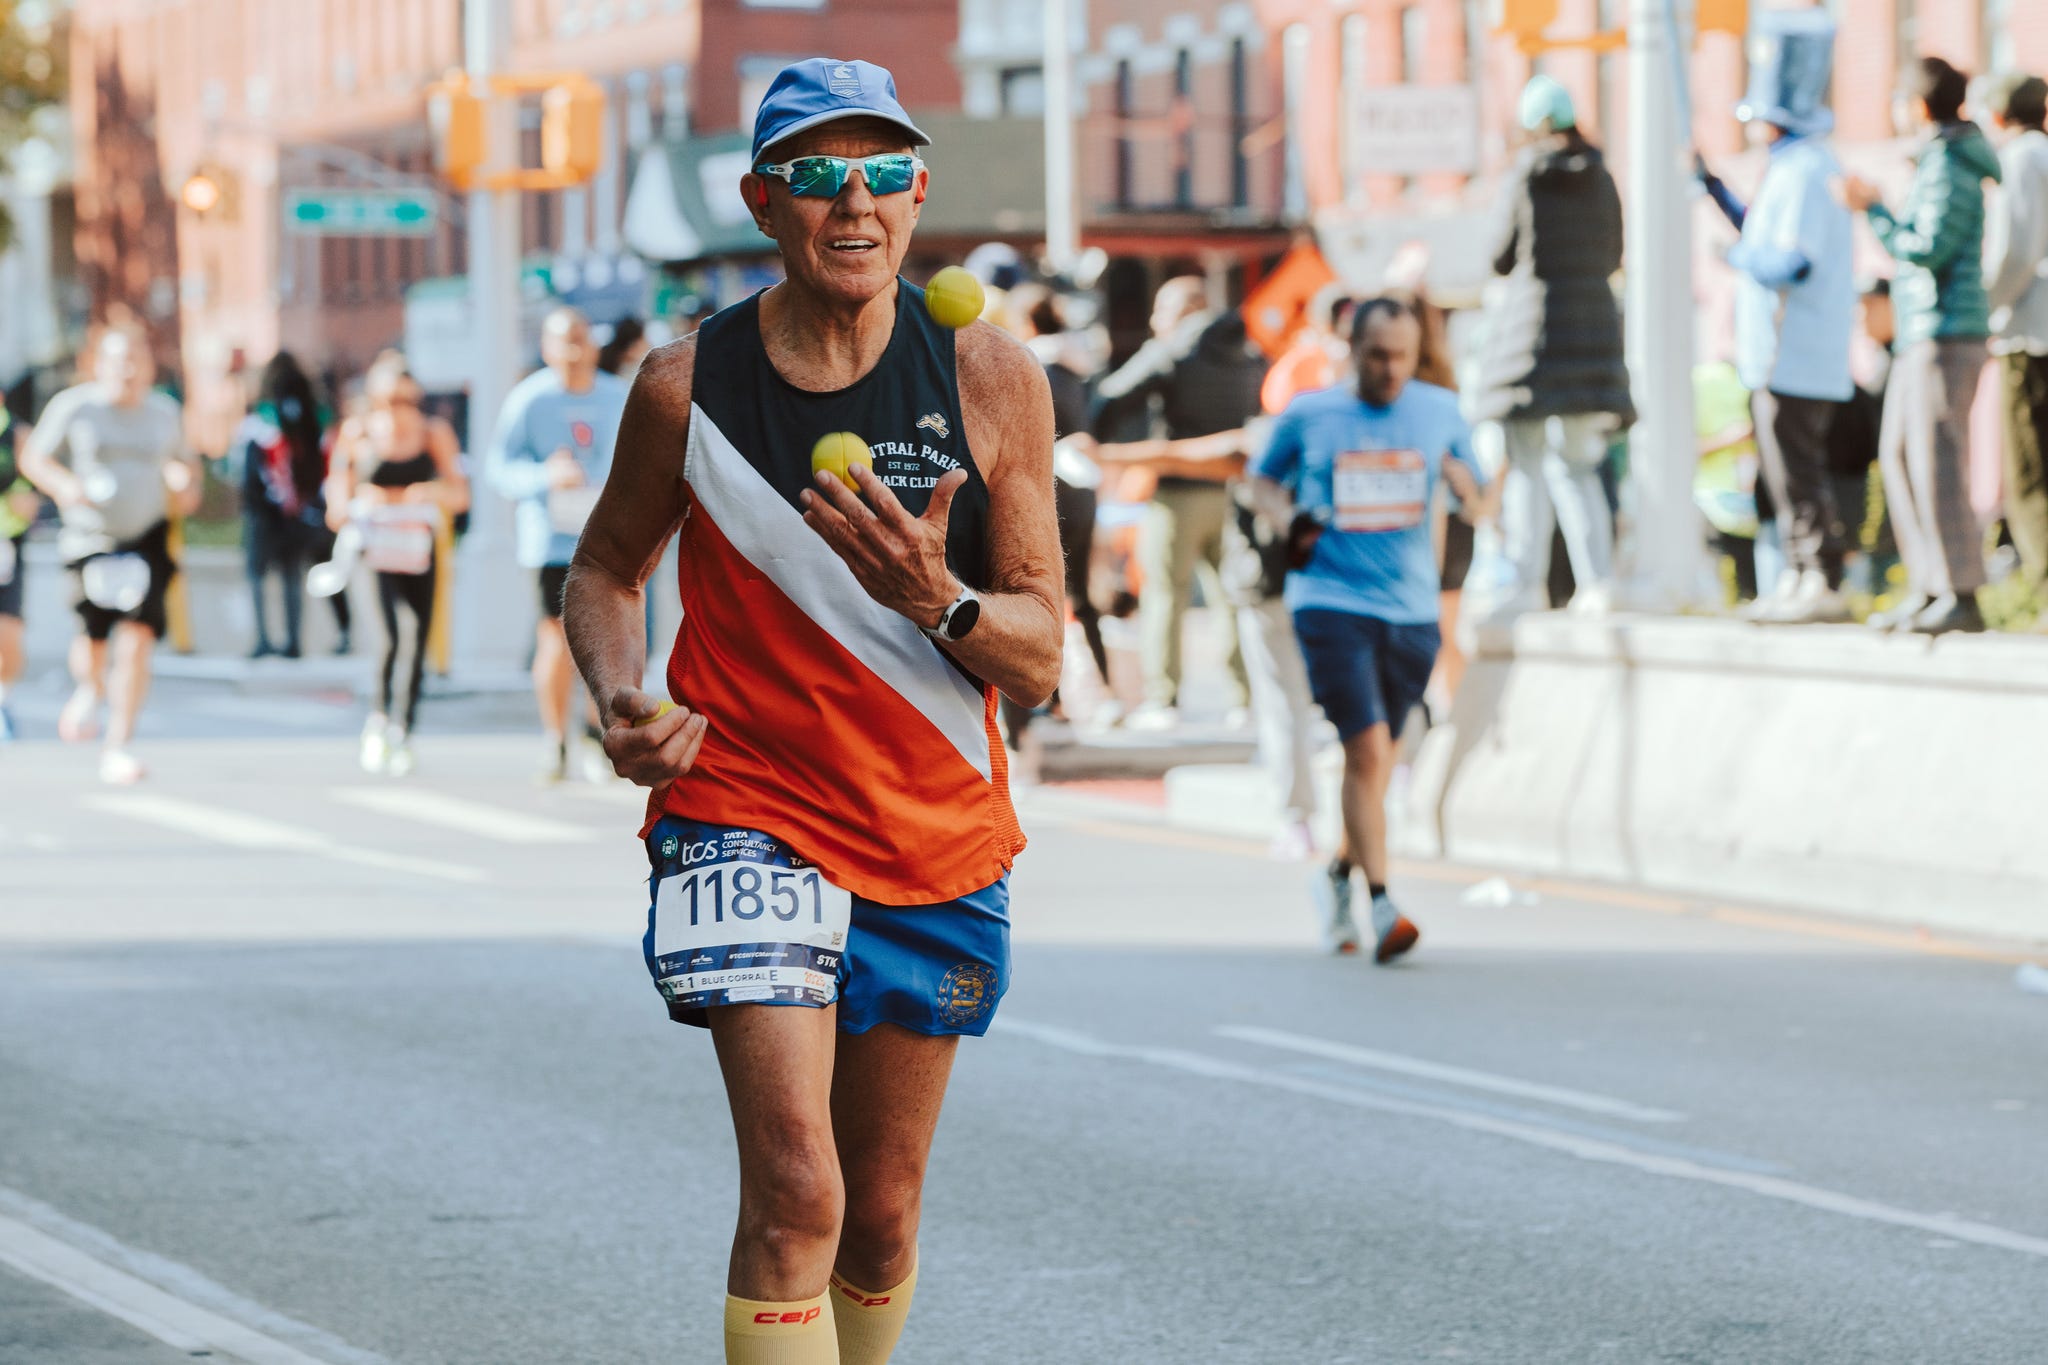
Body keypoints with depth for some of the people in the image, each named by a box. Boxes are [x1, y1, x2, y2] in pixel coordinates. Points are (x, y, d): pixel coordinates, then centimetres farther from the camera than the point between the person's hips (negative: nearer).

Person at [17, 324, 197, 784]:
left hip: (147, 539, 1)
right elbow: (33, 457, 4)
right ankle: (89, 689, 38)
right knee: (95, 638, -2)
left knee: (137, 638, -13)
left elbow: (180, 461, 23)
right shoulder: (74, 406, -3)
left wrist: (186, 483, 0)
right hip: (90, 539, -1)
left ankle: (118, 747, -5)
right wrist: (64, 485, -15)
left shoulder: (165, 412, 7)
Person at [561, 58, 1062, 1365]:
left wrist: (935, 599, -26)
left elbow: (1038, 662, -5)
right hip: (747, 816, -2)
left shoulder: (992, 379, -6)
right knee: (796, 1195, -19)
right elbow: (605, 572, 11)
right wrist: (622, 700, -9)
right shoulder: (687, 385, -6)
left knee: (881, 1218, 13)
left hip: (939, 840, 2)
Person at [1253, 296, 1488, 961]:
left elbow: (1476, 499, 15)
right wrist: (1287, 518, -3)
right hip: (1330, 602, -3)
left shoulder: (1440, 411, 7)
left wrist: (1459, 477, -8)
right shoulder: (1308, 414, 2)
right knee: (1368, 746, -17)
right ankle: (1381, 907, -16)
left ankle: (1341, 874, 37)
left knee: (1375, 757, 13)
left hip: (1411, 608, 3)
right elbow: (1263, 476, 18)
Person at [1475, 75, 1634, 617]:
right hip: (1595, 322, 4)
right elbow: (1613, 258, 13)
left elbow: (1501, 258, -3)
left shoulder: (1526, 178, -9)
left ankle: (1527, 584, 3)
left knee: (1528, 465, 3)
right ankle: (1597, 580, -2)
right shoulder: (1600, 179, 5)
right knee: (1576, 466, 9)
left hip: (1534, 323, -4)